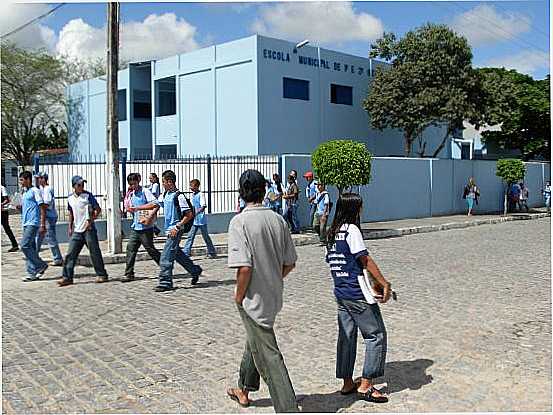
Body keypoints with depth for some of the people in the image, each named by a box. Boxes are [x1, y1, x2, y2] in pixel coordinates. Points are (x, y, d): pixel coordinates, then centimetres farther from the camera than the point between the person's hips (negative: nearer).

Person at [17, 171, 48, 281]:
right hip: (26, 223, 9)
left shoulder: (35, 191, -8)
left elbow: (42, 208, -13)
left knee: (24, 245, -15)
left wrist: (43, 225, -19)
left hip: (33, 223, -9)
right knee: (30, 248, 7)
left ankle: (41, 265, -3)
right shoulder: (25, 192, 19)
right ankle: (32, 273, 9)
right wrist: (19, 207, 4)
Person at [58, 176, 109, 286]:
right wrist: (70, 227, 16)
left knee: (95, 252, 0)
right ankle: (67, 277, 5)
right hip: (77, 231, 5)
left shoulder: (88, 195, -6)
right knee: (70, 254, 0)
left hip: (89, 229, -5)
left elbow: (98, 209, -6)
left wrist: (90, 221, -14)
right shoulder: (70, 198, 9)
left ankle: (102, 275, 10)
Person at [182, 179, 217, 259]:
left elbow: (204, 206, -22)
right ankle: (186, 252, 3)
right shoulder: (193, 195, 12)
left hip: (201, 220, -7)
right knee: (190, 236, 2)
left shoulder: (200, 195, -12)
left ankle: (212, 253, 15)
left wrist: (196, 212, -32)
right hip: (194, 220, 7)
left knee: (205, 236, 3)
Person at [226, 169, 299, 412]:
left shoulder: (240, 221, -18)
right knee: (255, 340, 26)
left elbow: (244, 266, -25)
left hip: (253, 298, -7)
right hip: (274, 296, 7)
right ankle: (244, 390, 45)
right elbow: (290, 263, 2)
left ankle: (288, 408, 3)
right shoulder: (278, 220, -1)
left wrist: (239, 295, -10)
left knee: (268, 355, 1)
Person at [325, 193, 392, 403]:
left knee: (346, 336, 14)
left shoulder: (332, 232, 10)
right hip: (358, 294, -8)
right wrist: (384, 283, -9)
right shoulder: (351, 230, -13)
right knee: (376, 335, 2)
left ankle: (347, 383, 21)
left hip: (340, 292, 8)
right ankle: (366, 385, 3)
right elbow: (365, 260, -15)